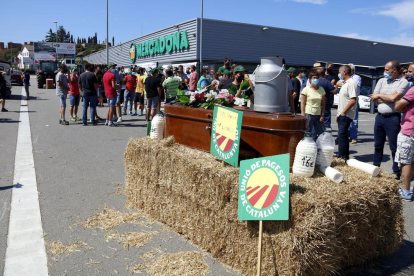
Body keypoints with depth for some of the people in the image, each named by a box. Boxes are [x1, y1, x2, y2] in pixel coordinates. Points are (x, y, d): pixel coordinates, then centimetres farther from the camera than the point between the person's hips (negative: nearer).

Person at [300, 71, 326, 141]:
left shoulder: (321, 90, 10)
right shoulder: (306, 89, -2)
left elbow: (323, 104, 11)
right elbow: (302, 103, -5)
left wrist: (322, 115, 3)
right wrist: (303, 115, -11)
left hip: (318, 114, 4)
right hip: (309, 114, -4)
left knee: (321, 134, 4)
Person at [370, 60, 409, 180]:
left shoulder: (403, 82, -6)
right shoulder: (382, 81, 12)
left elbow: (393, 98, -18)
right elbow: (373, 98, 4)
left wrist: (379, 95, -4)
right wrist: (388, 98, -7)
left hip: (393, 118, -6)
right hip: (380, 116, 6)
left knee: (394, 147, 0)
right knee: (378, 145, 15)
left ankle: (397, 173, 8)